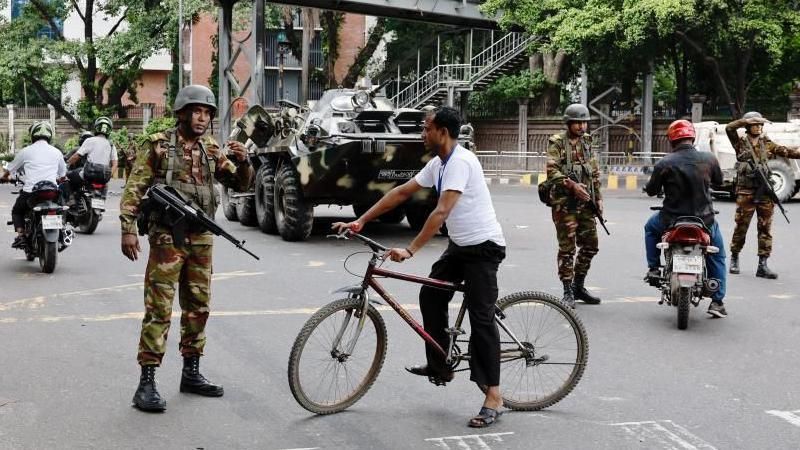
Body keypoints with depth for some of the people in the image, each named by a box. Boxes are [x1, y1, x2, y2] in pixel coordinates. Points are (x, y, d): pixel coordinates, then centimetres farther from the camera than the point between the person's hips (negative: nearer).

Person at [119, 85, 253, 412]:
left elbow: (240, 184, 10)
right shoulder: (159, 145, -4)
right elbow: (134, 188, -6)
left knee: (198, 307, 12)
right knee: (159, 309, -8)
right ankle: (147, 383, -6)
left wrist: (242, 162, -11)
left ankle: (191, 373, 25)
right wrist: (128, 229, -14)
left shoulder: (212, 150, 10)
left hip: (201, 239, 6)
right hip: (167, 237, -6)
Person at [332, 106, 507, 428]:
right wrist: (361, 221, 7)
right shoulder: (438, 164, 7)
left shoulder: (460, 161, -23)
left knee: (481, 316, -12)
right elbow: (401, 193, 10)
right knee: (430, 296, 11)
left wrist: (410, 250, -34)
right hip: (459, 245, 10)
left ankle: (493, 397, -10)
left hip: (483, 247, -10)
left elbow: (441, 212, -31)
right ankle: (439, 367, 23)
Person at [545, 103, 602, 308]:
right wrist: (572, 185, -23)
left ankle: (579, 286, 22)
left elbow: (595, 172, 20)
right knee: (567, 247, -4)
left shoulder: (587, 142, 15)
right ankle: (568, 291, 3)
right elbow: (552, 171, -14)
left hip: (585, 201, 6)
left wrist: (598, 197, 16)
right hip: (564, 201, -6)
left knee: (590, 245, 8)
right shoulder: (557, 142, -4)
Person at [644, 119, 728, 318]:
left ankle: (654, 268, 24)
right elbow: (718, 181, 13)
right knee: (717, 255, 24)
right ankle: (717, 301, 17)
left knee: (651, 227, 33)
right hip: (704, 222, 1)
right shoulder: (709, 159, -7)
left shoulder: (664, 163, -12)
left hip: (672, 222, -1)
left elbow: (651, 191, -2)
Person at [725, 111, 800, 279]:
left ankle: (762, 265, 1)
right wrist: (749, 120, -11)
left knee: (765, 227, 0)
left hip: (765, 190, 3)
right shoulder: (740, 142, 3)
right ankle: (734, 258, 20)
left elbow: (786, 151, 5)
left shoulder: (767, 144, 13)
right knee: (741, 226, 2)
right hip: (746, 191, -3)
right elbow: (729, 128, -12)